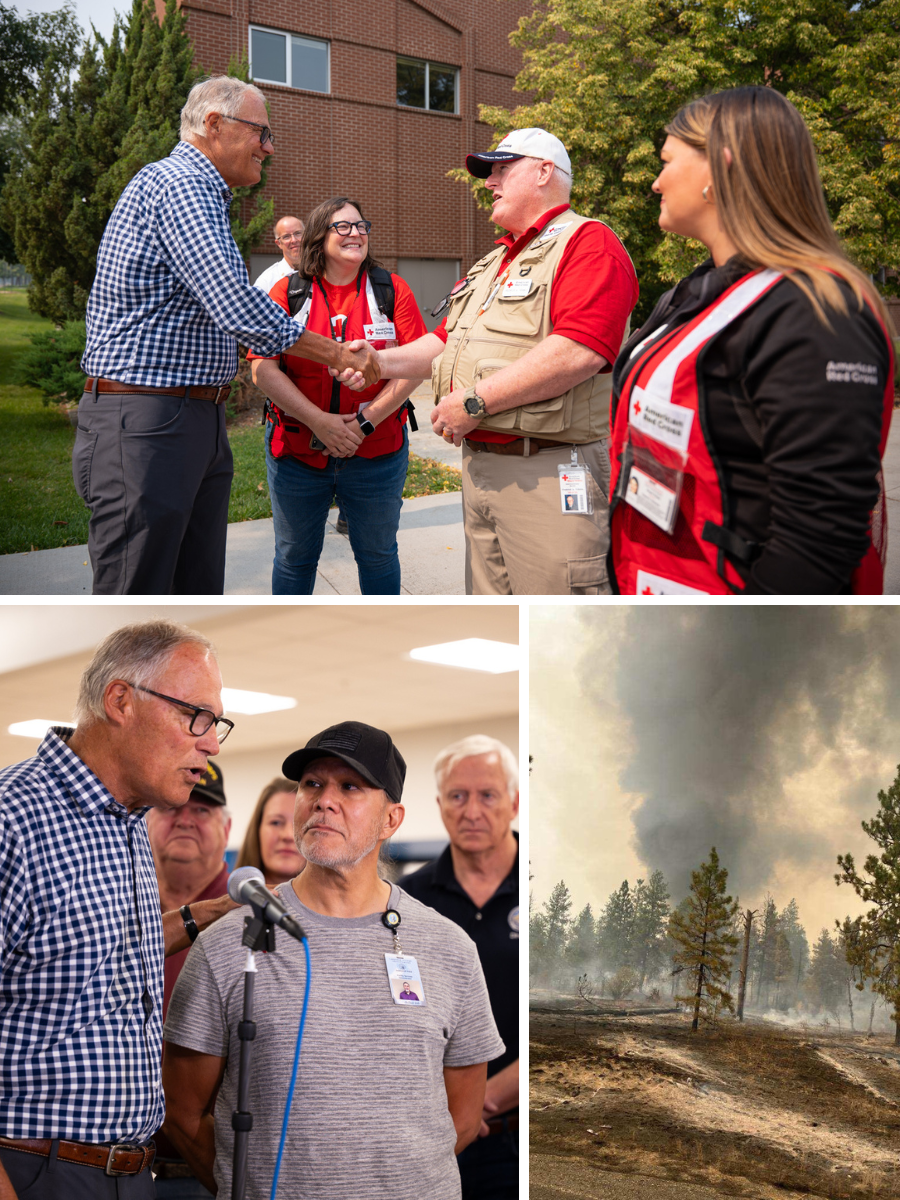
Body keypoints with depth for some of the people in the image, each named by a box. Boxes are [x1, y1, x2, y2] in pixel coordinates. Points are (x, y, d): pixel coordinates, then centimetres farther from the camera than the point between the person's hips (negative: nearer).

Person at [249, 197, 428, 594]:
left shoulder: (393, 290, 1)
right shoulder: (288, 292, 0)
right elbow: (264, 370, -7)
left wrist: (367, 420, -15)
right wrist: (319, 421, -17)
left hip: (376, 452, 0)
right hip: (296, 452, 0)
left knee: (378, 554, 11)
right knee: (294, 557, 12)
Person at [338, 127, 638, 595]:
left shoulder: (587, 244, -9)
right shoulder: (494, 262, 24)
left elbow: (578, 351, -23)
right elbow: (448, 341, 28)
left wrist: (476, 400, -19)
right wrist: (382, 362, 9)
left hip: (548, 474, -9)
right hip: (478, 464, 9)